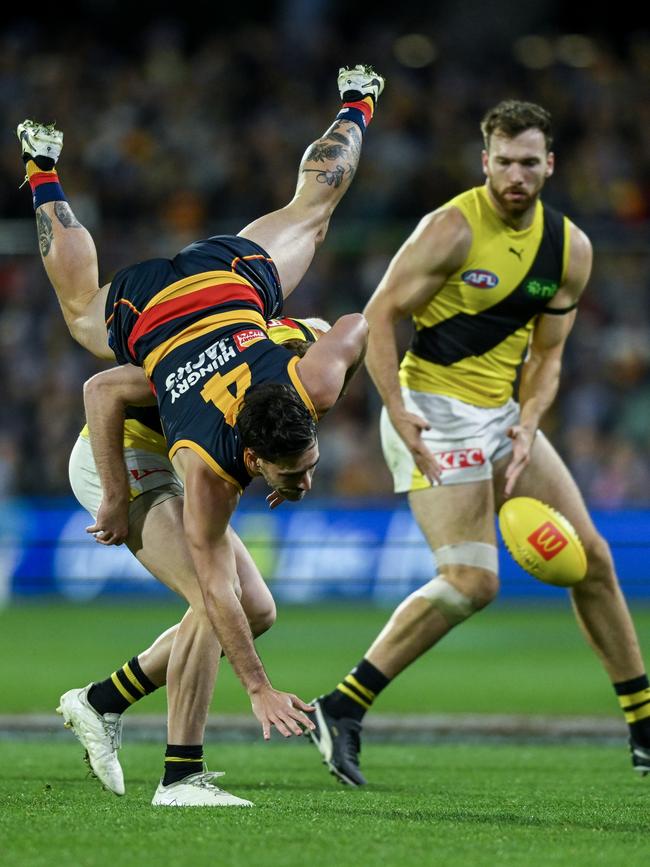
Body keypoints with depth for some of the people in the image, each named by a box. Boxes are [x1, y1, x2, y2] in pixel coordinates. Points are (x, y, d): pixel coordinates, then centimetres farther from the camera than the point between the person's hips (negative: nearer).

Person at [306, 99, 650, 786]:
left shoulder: (570, 248, 4)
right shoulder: (452, 228, -15)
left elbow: (546, 354, 9)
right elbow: (378, 317, -15)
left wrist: (526, 426, -9)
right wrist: (399, 414, -26)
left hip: (502, 414, 7)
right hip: (435, 413, -7)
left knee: (590, 556, 6)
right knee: (473, 581, -20)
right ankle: (340, 710, -12)